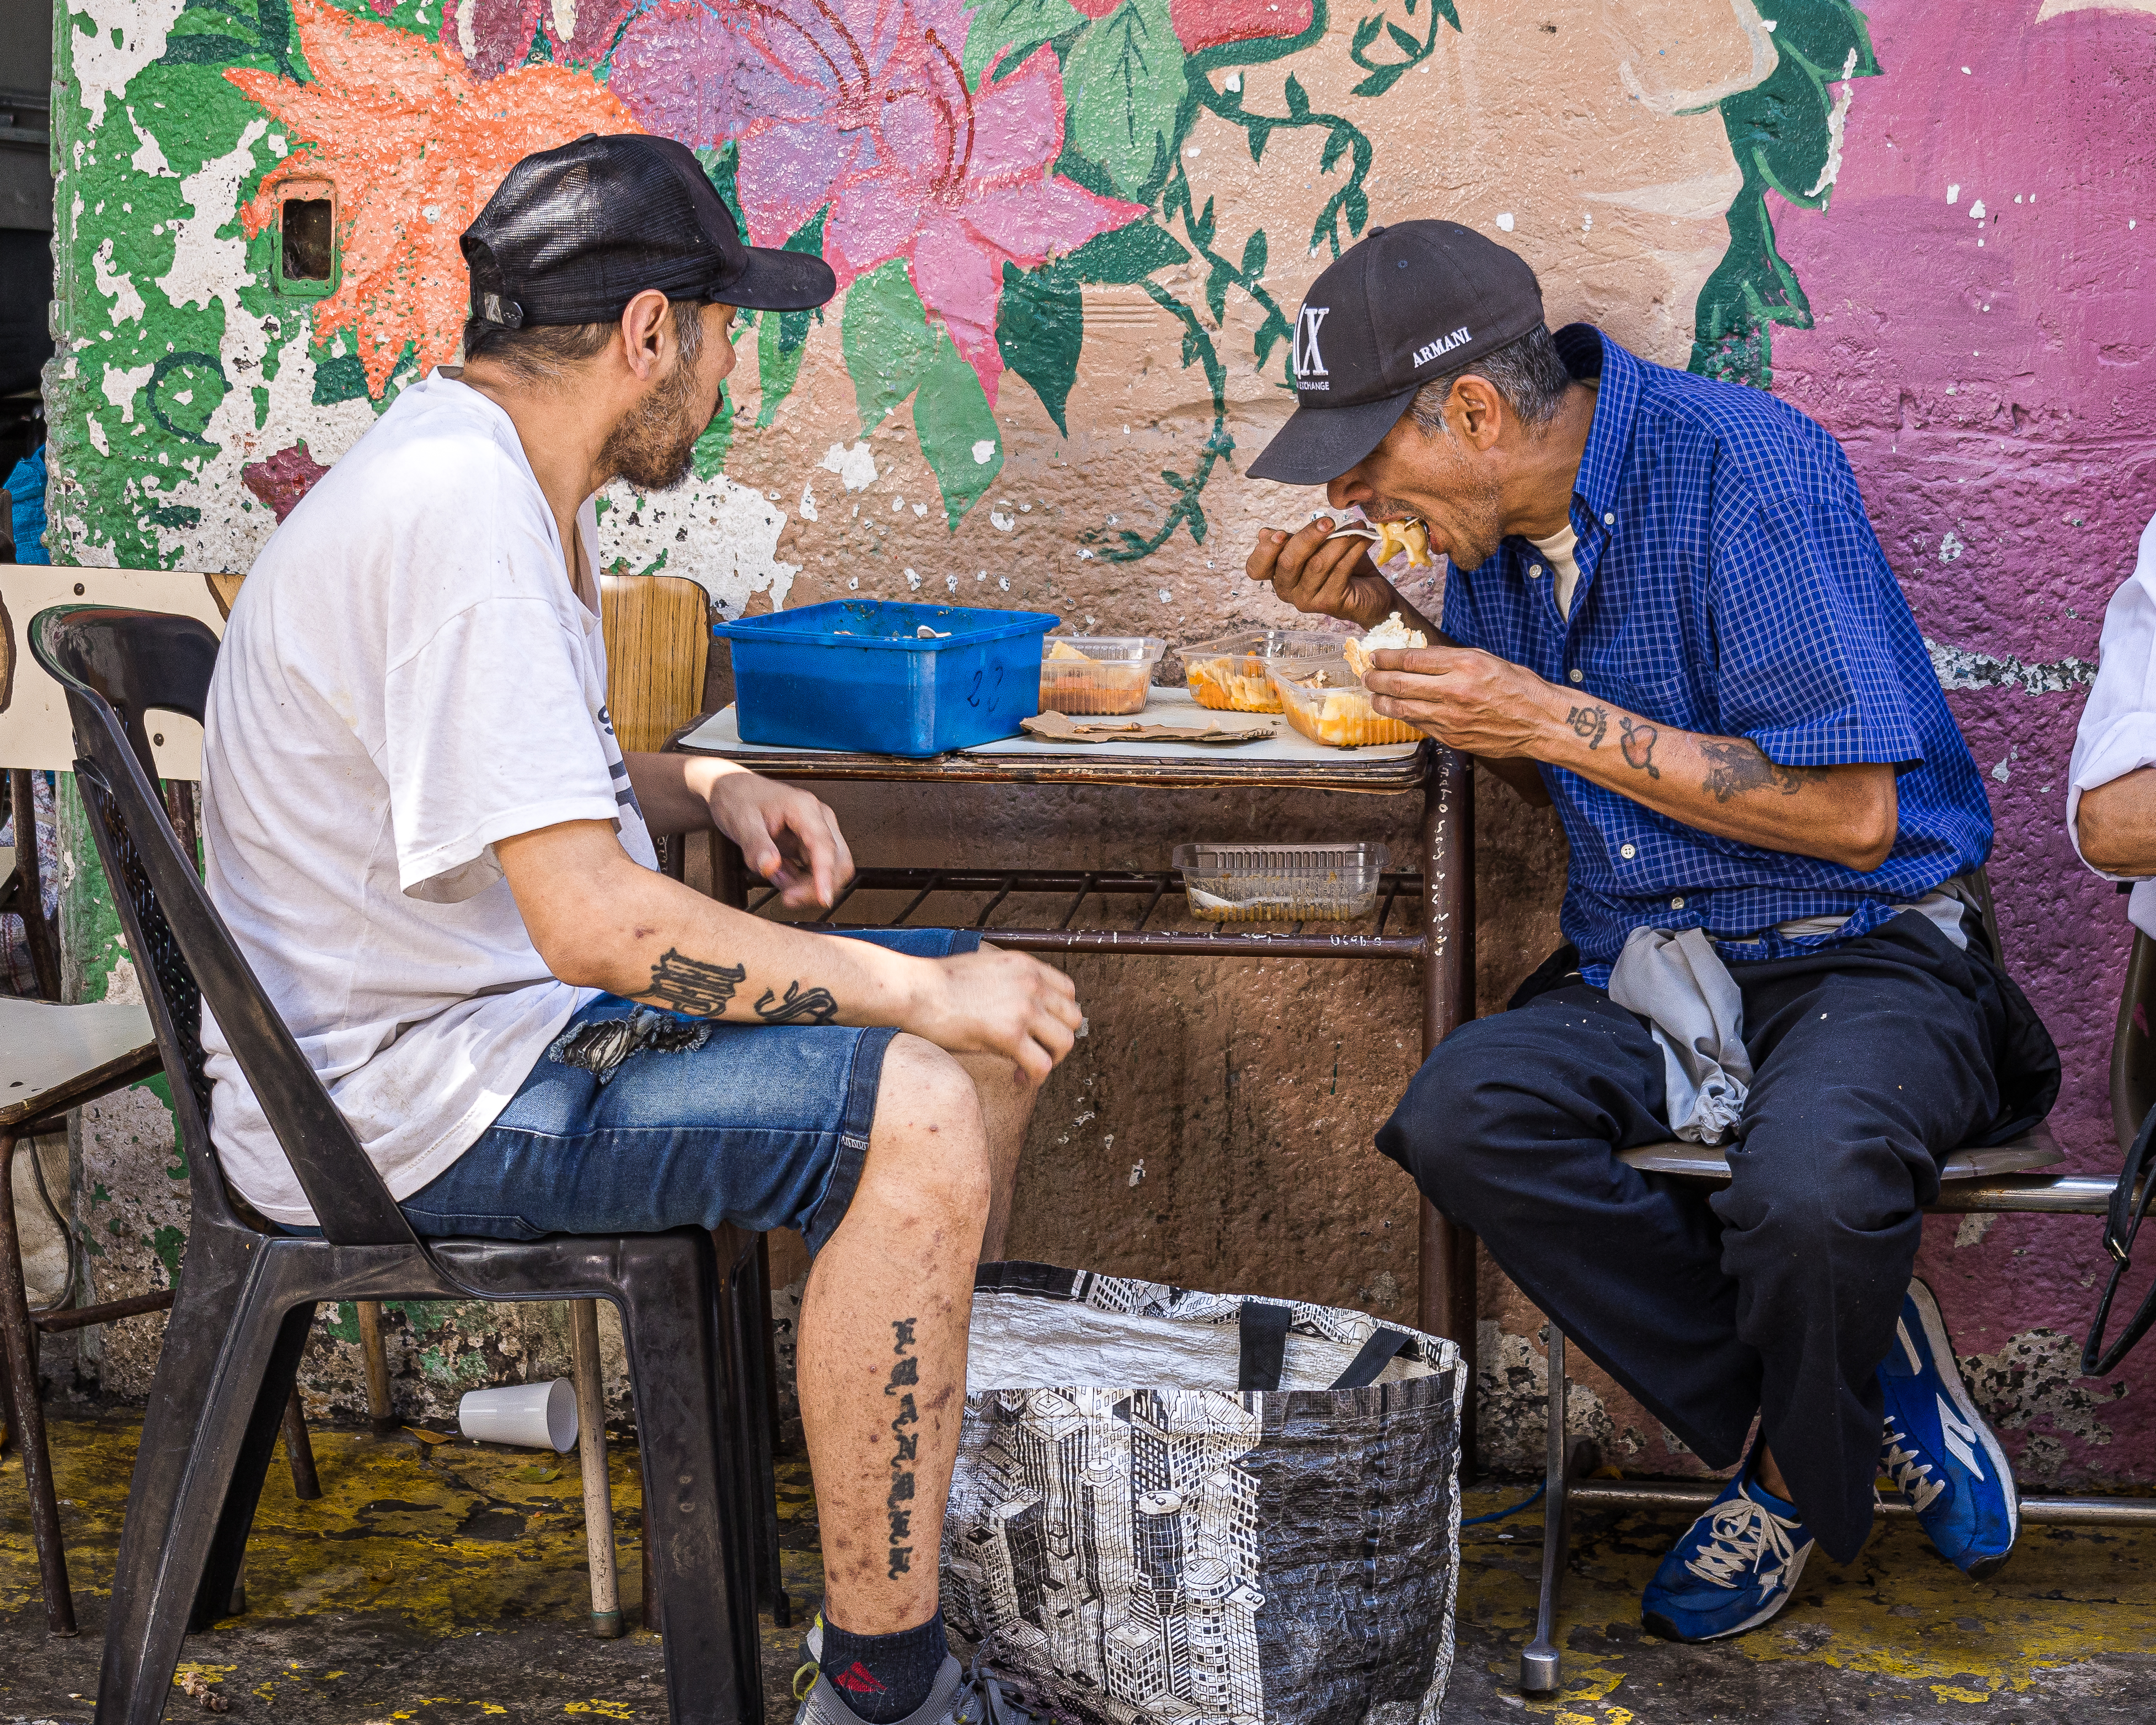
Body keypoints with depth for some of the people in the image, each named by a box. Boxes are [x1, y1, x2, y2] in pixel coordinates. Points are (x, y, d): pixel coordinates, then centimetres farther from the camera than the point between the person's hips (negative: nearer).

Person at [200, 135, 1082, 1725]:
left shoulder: (500, 479, 10)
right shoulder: (458, 514, -24)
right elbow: (592, 922, -29)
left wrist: (710, 789, 6)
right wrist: (917, 991, -22)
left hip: (505, 1008, 11)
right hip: (398, 1099, -11)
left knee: (995, 1018, 9)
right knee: (917, 1115, -26)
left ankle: (952, 1451, 24)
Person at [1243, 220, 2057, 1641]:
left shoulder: (1744, 465, -17)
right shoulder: (1493, 518, 6)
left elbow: (1853, 812, -20)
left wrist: (1556, 718, -21)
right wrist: (1394, 624, 5)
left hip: (1860, 950, -6)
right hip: (1646, 965, 6)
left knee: (1809, 1191, -37)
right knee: (1462, 1116, -25)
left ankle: (1801, 1467, 0)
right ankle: (1868, 1387, -10)